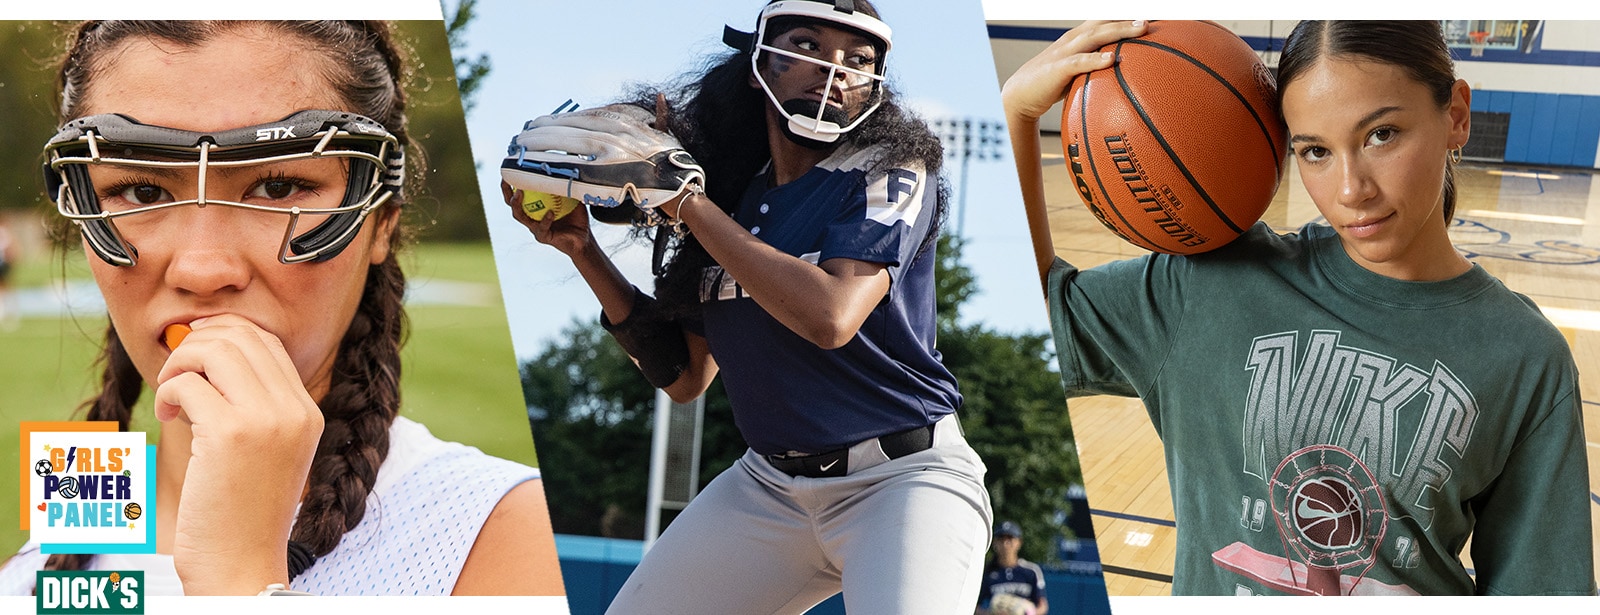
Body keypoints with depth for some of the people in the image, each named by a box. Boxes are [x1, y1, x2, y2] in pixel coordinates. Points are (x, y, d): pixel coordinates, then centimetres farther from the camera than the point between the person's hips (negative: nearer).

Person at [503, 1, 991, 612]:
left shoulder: (892, 172, -9)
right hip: (769, 486, 5)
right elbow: (684, 376, 9)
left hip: (902, 479, -5)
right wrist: (580, 246, 1)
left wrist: (687, 201, -17)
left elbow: (830, 316, -26)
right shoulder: (730, 198, 6)